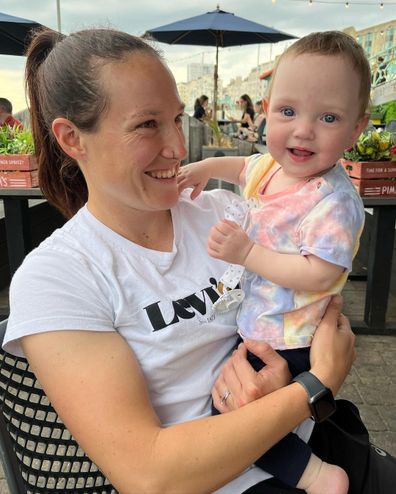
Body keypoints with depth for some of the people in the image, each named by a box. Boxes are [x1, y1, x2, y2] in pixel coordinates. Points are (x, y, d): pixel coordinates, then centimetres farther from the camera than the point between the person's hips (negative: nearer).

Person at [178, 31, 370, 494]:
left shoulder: (335, 201, -26)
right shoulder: (271, 165, -2)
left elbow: (318, 275, -31)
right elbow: (242, 166, 22)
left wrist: (248, 253, -29)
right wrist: (204, 167, 7)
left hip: (286, 346, -8)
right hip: (250, 326, 9)